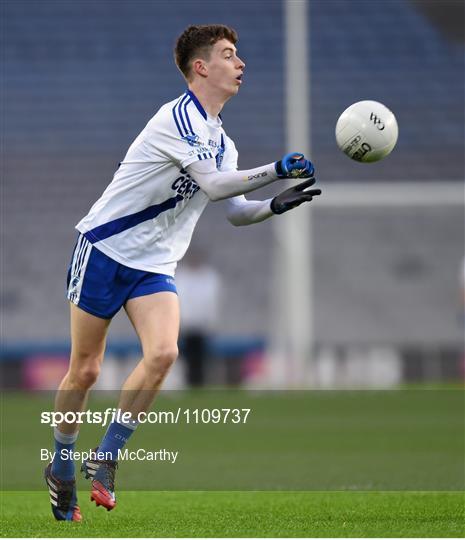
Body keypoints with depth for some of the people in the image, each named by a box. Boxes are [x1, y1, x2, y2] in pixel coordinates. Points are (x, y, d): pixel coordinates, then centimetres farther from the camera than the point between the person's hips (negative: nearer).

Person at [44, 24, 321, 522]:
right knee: (85, 370, 0)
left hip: (155, 266, 7)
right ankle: (61, 467, 21)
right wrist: (276, 171, -27)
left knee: (162, 353, -18)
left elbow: (235, 211, 12)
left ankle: (105, 460, -7)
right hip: (105, 250, -6)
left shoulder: (220, 139, 10)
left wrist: (274, 205, -6)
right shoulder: (177, 118, -17)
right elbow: (213, 185, -26)